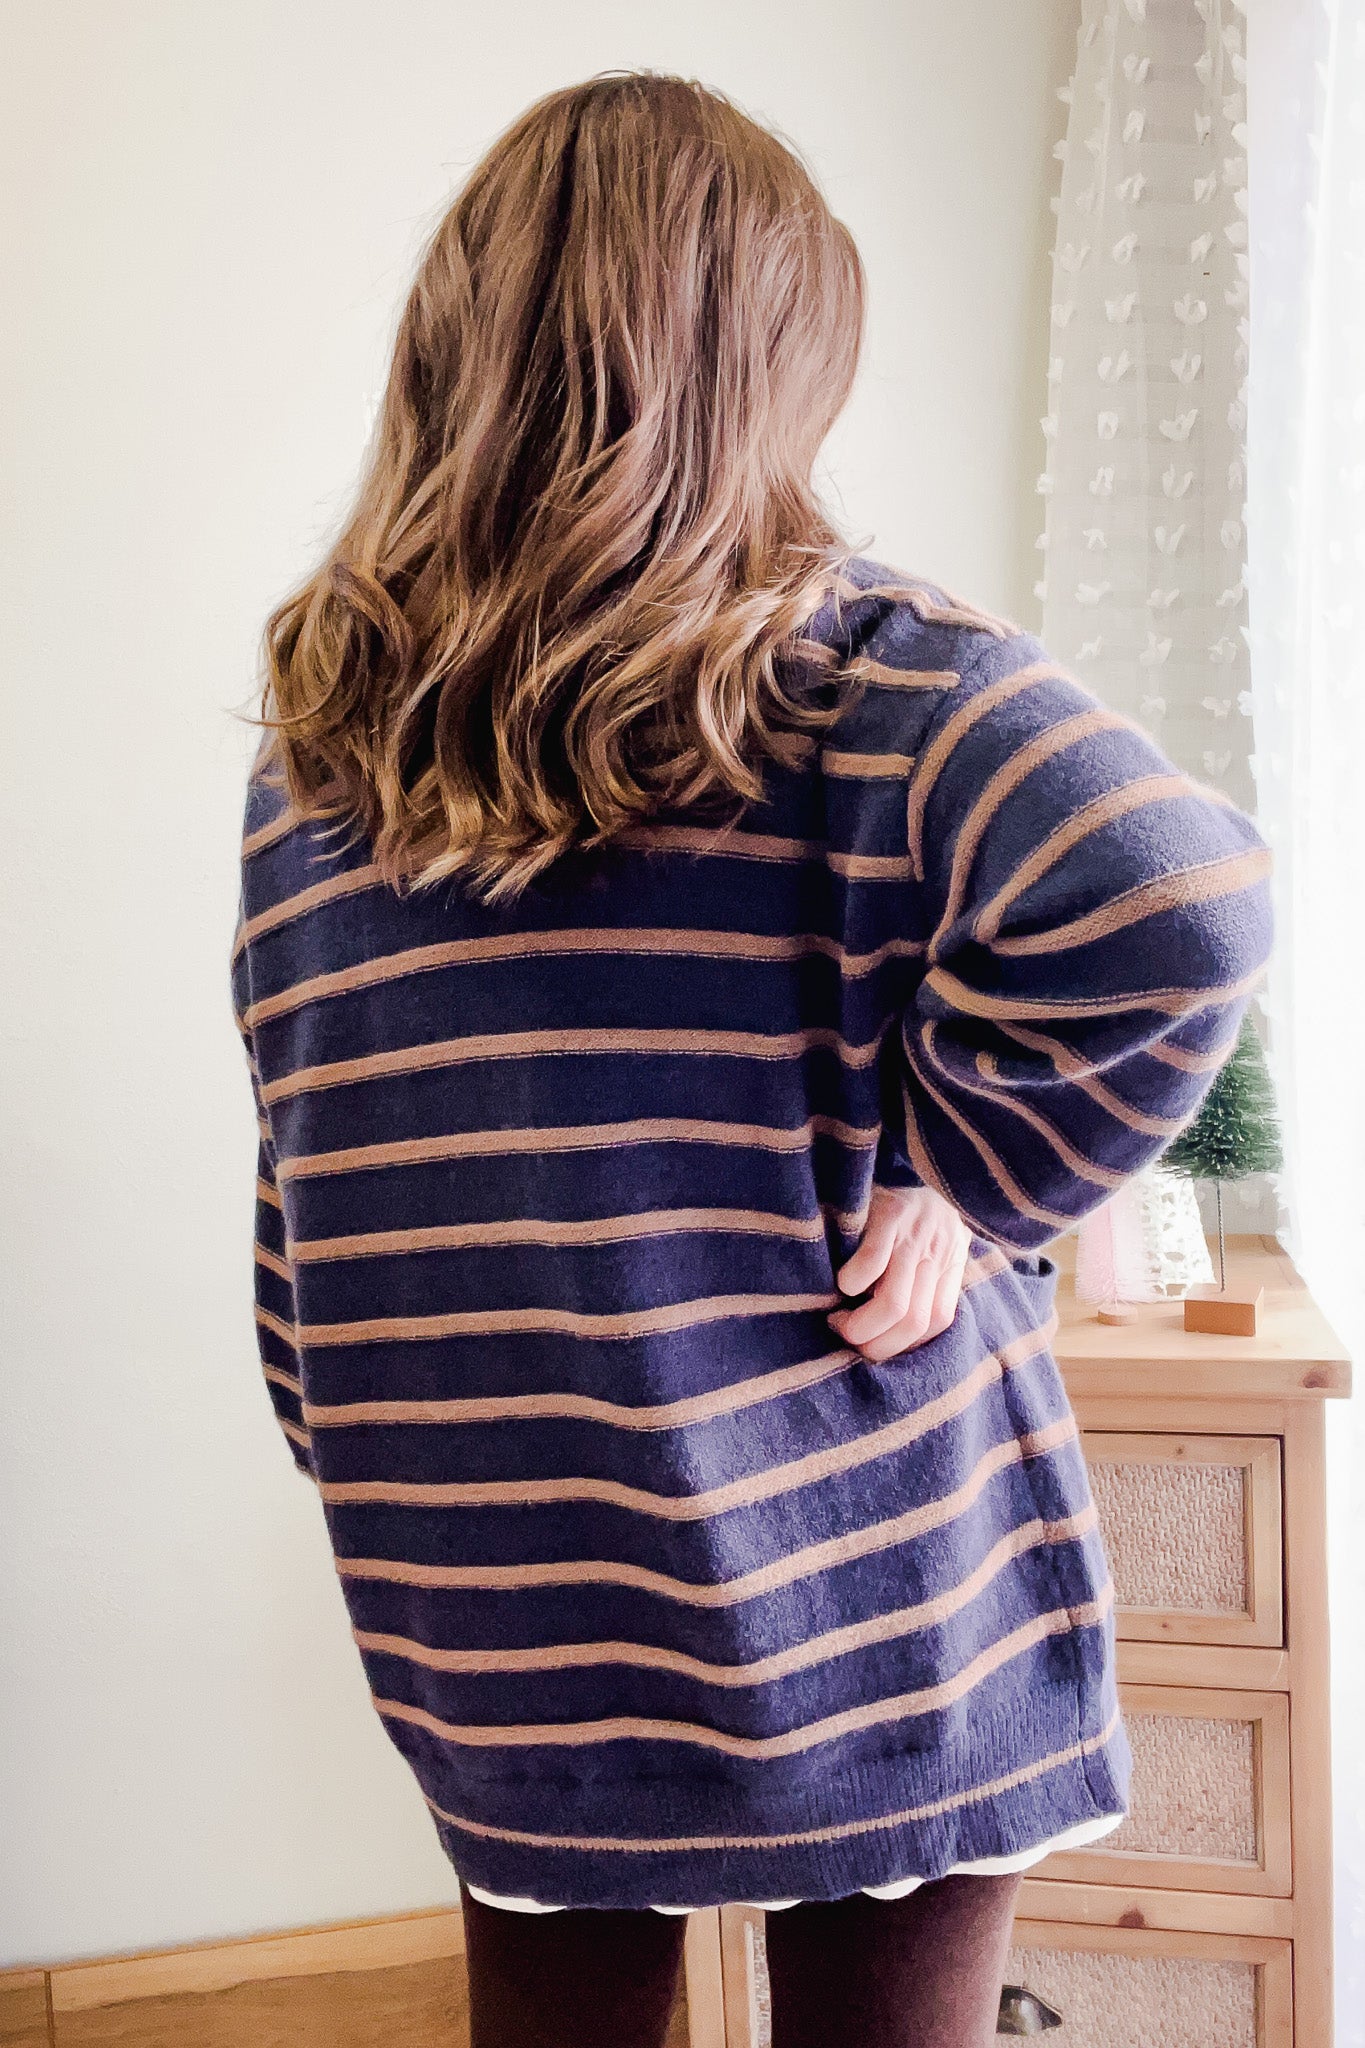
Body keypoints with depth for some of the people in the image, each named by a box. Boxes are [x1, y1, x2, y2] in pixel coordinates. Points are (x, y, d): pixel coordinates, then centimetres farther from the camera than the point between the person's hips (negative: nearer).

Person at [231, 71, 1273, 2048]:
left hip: (486, 1633, 4)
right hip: (866, 1591, -3)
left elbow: (306, 1211, 5)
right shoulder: (850, 659, -13)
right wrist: (971, 1178, -14)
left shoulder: (315, 738, 0)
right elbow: (1171, 907, -30)